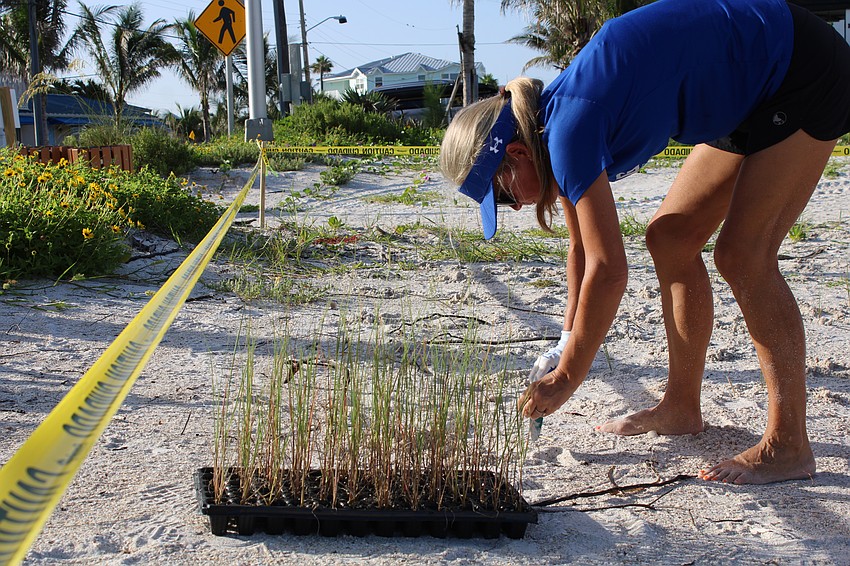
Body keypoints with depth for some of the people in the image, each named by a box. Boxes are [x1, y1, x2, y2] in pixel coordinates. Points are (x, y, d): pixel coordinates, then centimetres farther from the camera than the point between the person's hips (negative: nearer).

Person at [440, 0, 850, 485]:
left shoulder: (568, 129, -27)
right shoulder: (557, 126, 1)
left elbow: (609, 269, -26)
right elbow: (584, 248, 12)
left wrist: (567, 376, -15)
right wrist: (570, 343, 19)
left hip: (803, 75, -9)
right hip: (752, 98, 9)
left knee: (744, 256, -14)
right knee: (670, 238, 7)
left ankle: (789, 446, -5)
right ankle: (682, 407, 15)